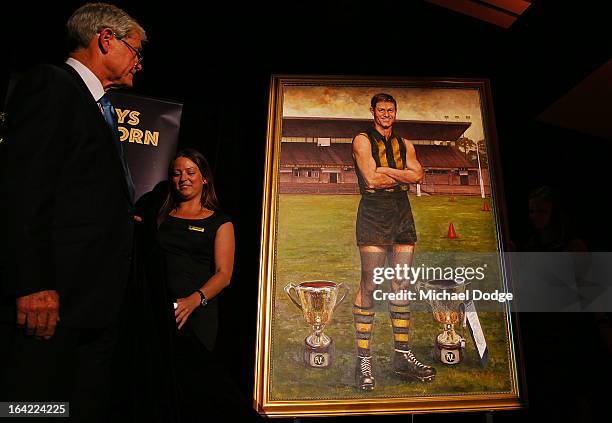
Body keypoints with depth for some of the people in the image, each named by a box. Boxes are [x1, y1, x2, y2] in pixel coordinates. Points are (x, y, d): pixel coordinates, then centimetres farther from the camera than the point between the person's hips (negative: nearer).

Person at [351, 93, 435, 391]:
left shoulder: (404, 144, 20)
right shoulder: (363, 140, 4)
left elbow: (417, 174, 4)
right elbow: (372, 179, -9)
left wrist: (386, 170, -6)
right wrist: (402, 175, 1)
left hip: (402, 214, 6)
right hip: (373, 213, -5)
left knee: (402, 286, 6)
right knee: (369, 285, -8)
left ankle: (402, 356, 15)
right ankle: (363, 360, -1)